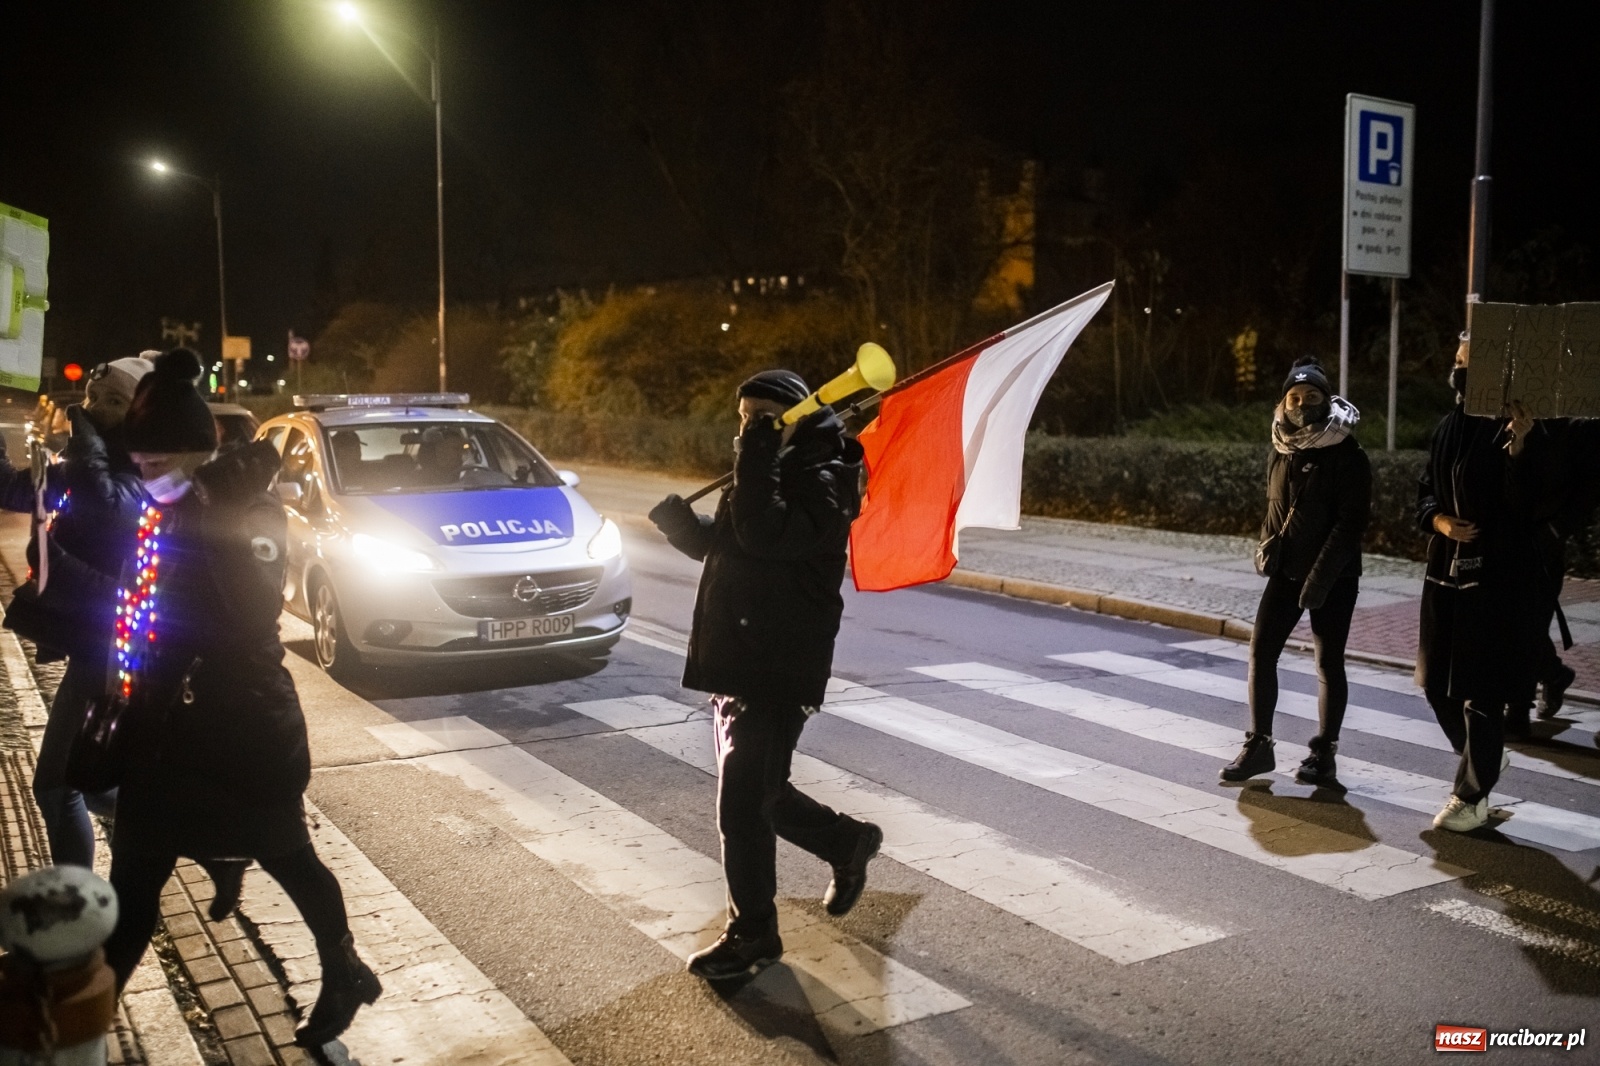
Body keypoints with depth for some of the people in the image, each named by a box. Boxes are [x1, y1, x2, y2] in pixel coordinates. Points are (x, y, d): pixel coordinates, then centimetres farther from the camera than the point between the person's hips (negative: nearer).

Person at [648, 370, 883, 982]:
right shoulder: (770, 473, 15)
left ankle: (753, 935, 9)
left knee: (743, 804, -6)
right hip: (736, 662, 10)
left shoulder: (822, 481, -13)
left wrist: (758, 458, -26)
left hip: (780, 672, -10)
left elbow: (766, 534, -31)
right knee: (759, 793, 18)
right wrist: (681, 523, 3)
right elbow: (722, 544, 22)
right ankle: (849, 843, 38)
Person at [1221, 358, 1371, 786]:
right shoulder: (1282, 449, 9)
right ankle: (1258, 745, 10)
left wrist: (1320, 576, -21)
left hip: (1334, 576, -6)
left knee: (1329, 663, 2)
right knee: (1261, 651, 1)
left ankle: (1324, 754, 12)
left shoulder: (1346, 454, -10)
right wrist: (1268, 545, 1)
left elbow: (1352, 521, -16)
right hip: (1286, 570, 6)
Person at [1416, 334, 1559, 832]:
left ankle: (1470, 798, 13)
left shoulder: (1522, 433, -12)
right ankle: (1483, 761, 37)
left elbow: (1535, 506, -20)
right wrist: (1438, 519, -3)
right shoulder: (1450, 427, 9)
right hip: (1446, 571, 7)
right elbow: (1425, 490, 17)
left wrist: (1519, 446, -30)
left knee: (1481, 692, 0)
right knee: (1437, 683, 14)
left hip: (1499, 579, -7)